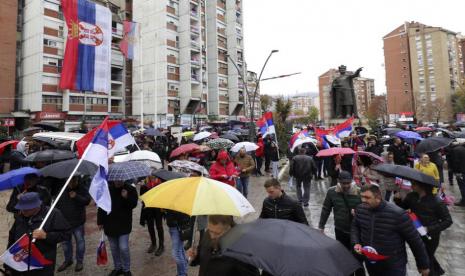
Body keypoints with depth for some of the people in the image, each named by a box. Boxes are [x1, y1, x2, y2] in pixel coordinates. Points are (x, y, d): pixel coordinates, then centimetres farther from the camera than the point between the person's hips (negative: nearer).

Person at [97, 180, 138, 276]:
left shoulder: (130, 189, -9)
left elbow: (133, 204, -10)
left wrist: (127, 198, -29)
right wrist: (100, 221, 4)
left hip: (124, 224, -3)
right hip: (109, 224, 3)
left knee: (123, 248, -5)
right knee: (114, 248, 16)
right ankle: (117, 268, 35)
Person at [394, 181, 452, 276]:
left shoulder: (436, 201, -24)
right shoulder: (411, 196, -11)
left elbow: (448, 221, -16)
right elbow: (403, 208, 2)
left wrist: (429, 229, -25)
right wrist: (398, 200, -19)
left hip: (430, 237, -5)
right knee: (427, 256, 29)